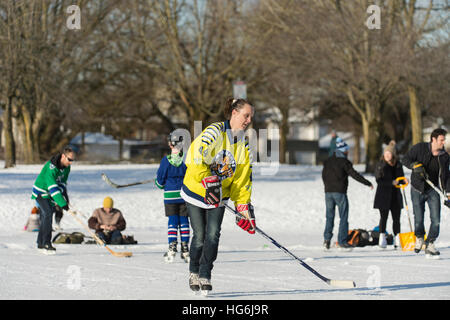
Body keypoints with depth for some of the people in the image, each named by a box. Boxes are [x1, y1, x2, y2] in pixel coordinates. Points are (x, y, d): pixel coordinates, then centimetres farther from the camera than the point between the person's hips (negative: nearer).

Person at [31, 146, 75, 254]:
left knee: (46, 217, 14)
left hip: (50, 195, 8)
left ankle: (40, 243, 25)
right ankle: (46, 244, -24)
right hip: (41, 192, -8)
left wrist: (64, 194, -6)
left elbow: (62, 181, 9)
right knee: (48, 214, -22)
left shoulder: (66, 167, -5)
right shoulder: (51, 167, -33)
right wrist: (62, 203, -41)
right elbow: (52, 187, -38)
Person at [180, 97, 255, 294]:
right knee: (200, 237, -3)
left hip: (219, 198, 5)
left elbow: (242, 180, 7)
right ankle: (193, 273, 20)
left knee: (213, 235, -10)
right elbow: (197, 154, -27)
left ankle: (205, 277, 1)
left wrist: (244, 207, -1)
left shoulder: (243, 145, 4)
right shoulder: (215, 132, -16)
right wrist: (208, 180, -31)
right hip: (196, 191, -5)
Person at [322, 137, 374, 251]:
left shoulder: (327, 161, 10)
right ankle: (342, 241, -3)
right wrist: (368, 183, -4)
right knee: (343, 217, 1)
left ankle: (327, 239, 1)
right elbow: (354, 174, -11)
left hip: (328, 192, 5)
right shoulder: (344, 162, -8)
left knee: (329, 217, 12)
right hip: (340, 192, -5)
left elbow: (324, 176, 17)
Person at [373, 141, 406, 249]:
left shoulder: (398, 165, 8)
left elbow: (401, 177, 15)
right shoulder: (380, 165, -4)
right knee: (384, 217, -5)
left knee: (396, 218, 5)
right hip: (383, 195, -4)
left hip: (395, 195, 4)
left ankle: (397, 240, 10)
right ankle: (382, 238, -1)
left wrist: (404, 181, -9)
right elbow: (379, 180, -11)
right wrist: (392, 182, -21)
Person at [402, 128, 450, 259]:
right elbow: (406, 159, -5)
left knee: (436, 220, -10)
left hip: (433, 190, 2)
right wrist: (416, 165, -23)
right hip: (417, 189, -2)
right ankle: (419, 238, 33)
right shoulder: (420, 148, -8)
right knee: (418, 220, 3)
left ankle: (429, 244, 2)